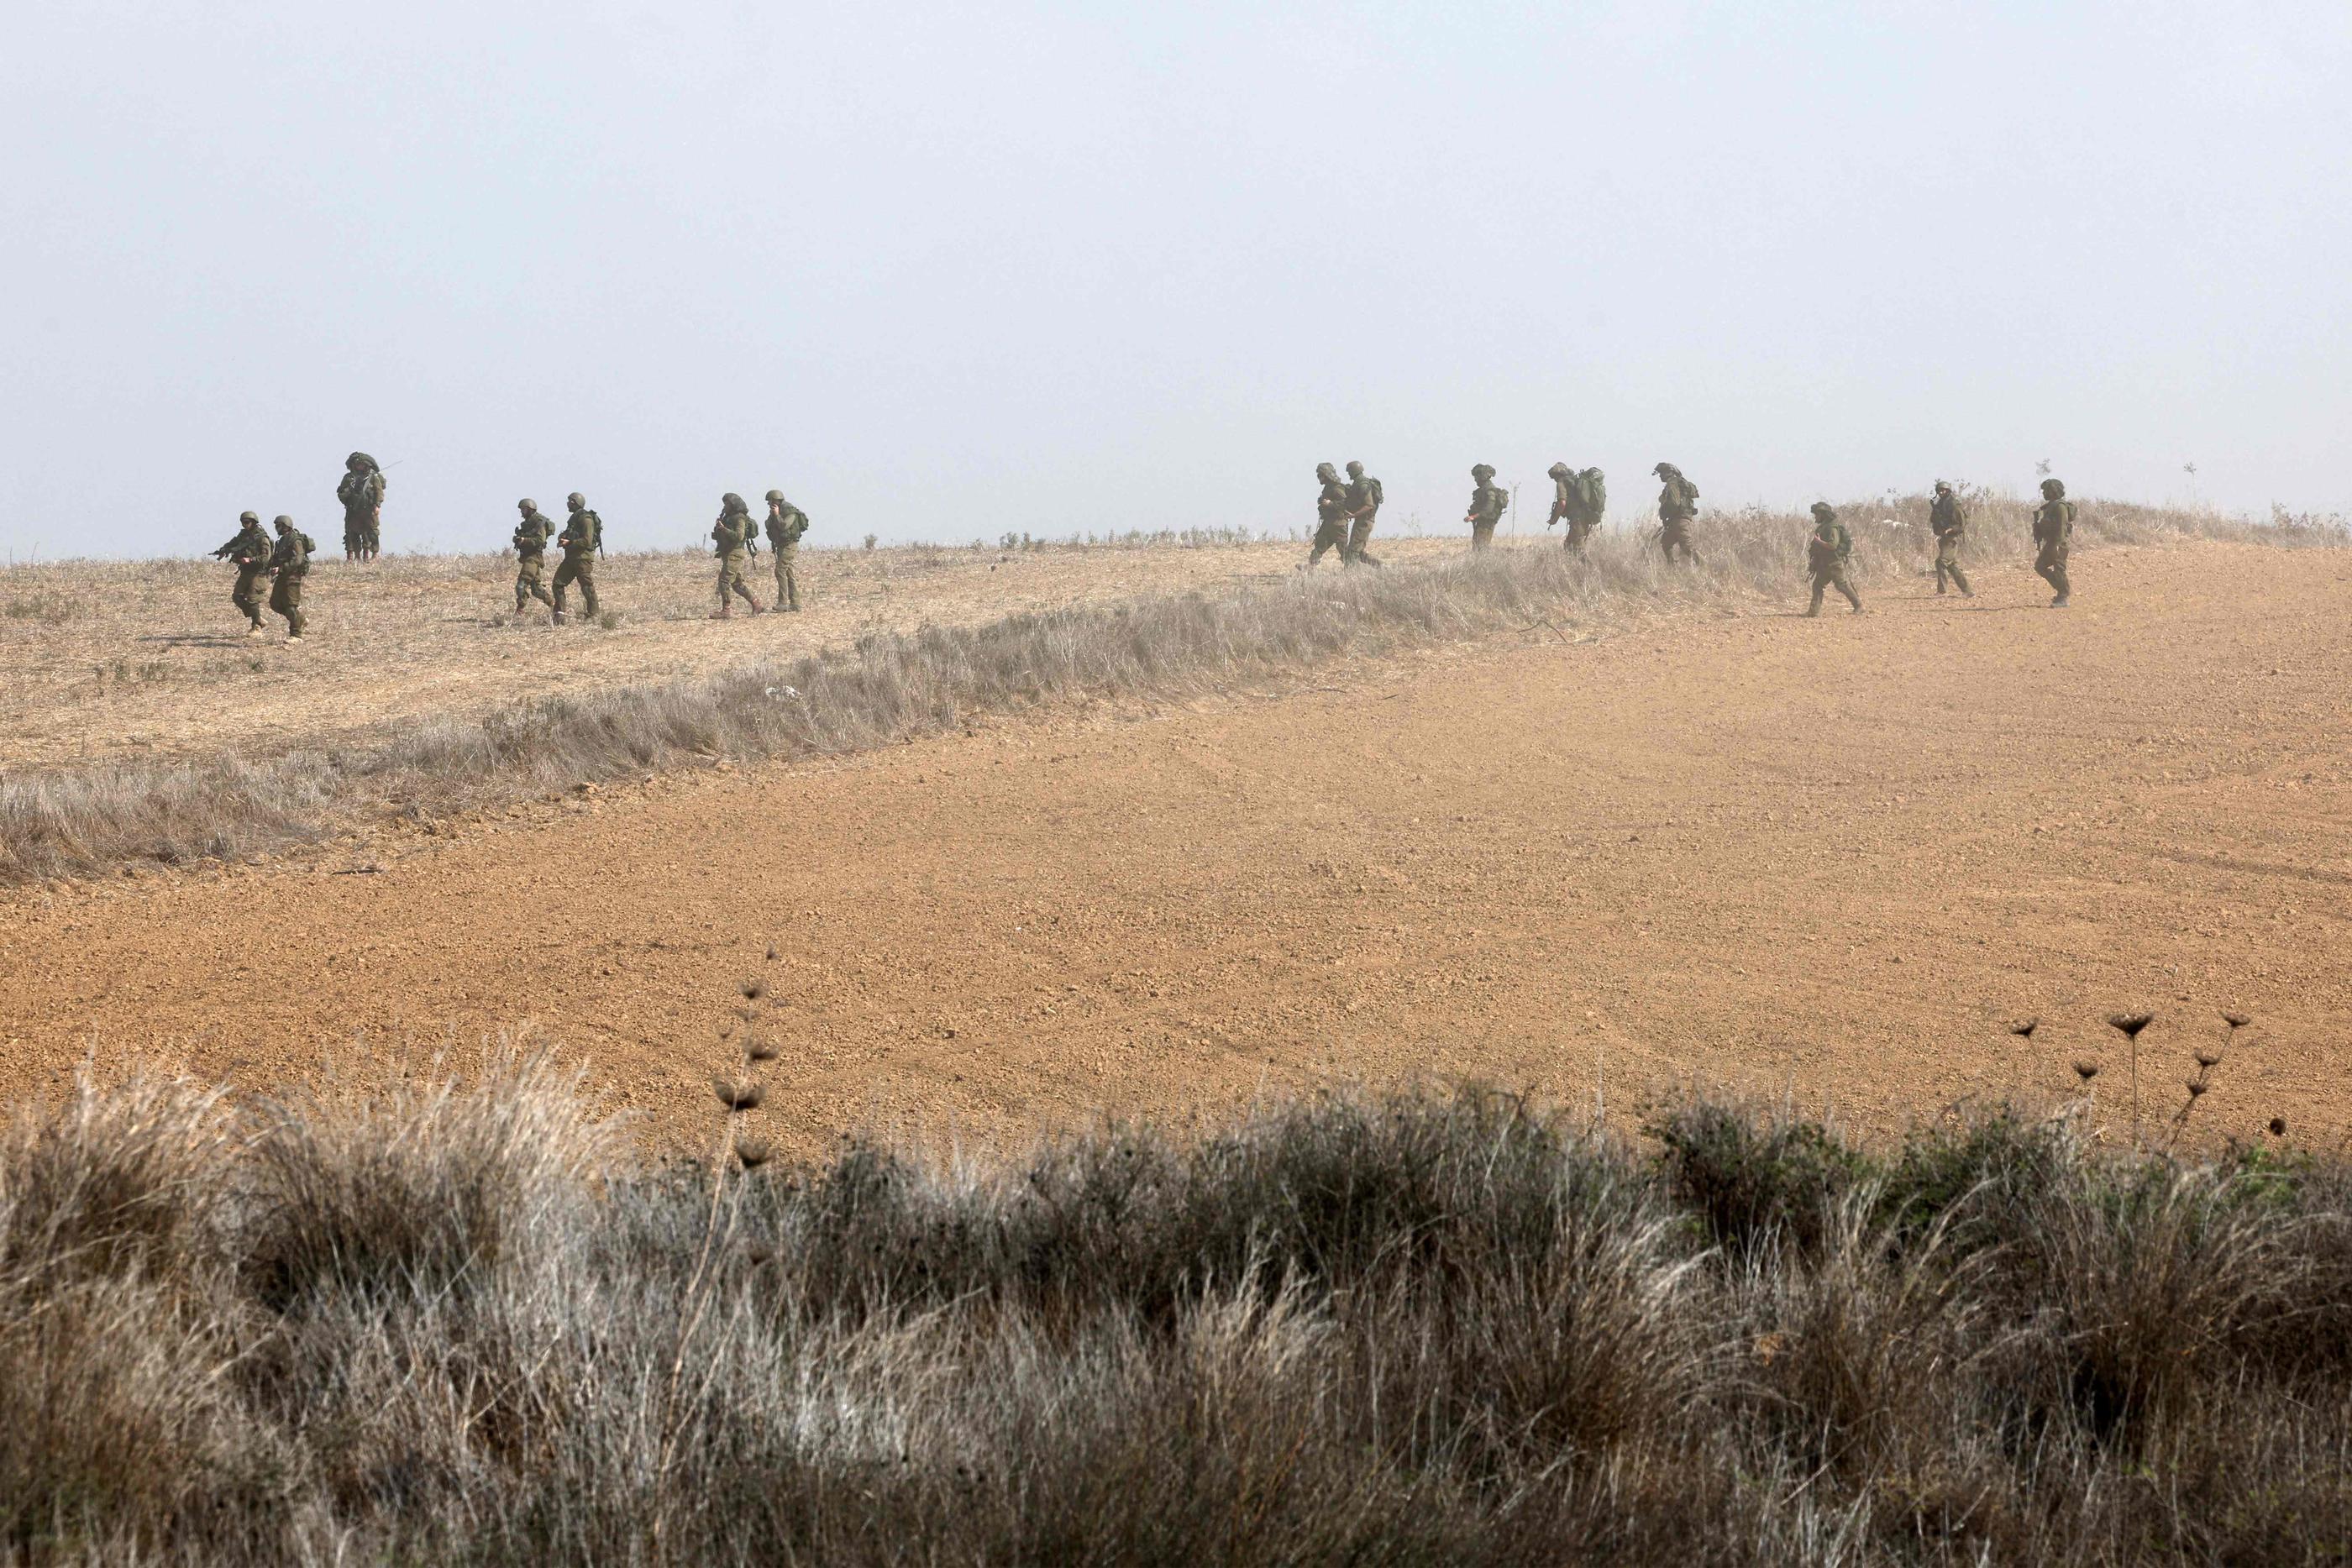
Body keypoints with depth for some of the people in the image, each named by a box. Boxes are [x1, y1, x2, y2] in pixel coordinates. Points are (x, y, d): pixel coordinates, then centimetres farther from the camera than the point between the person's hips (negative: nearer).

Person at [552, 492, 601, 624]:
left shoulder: (586, 519, -13)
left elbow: (587, 541, -20)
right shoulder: (574, 518, 16)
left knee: (587, 587, -5)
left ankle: (593, 616, 1)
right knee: (558, 583, 5)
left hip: (583, 558, -10)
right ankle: (559, 615, 7)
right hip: (571, 558, 10)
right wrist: (563, 537, 5)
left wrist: (569, 543, -19)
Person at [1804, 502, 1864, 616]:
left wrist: (1819, 542, -21)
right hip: (1825, 564, 10)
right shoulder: (1823, 527, 14)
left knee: (1843, 585, -5)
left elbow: (1833, 545, -26)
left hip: (1835, 564, -10)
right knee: (1817, 585, 5)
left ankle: (1859, 606, 4)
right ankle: (1814, 610, 3)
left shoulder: (1832, 528, -17)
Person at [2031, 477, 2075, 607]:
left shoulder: (2060, 506, -14)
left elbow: (2062, 526, -21)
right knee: (2039, 566, 11)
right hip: (2050, 543, 11)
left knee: (2059, 570, -7)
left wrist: (2057, 544, -25)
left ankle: (2063, 598, -2)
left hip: (2059, 543, -11)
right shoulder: (2050, 505, 16)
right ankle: (2061, 591, 16)